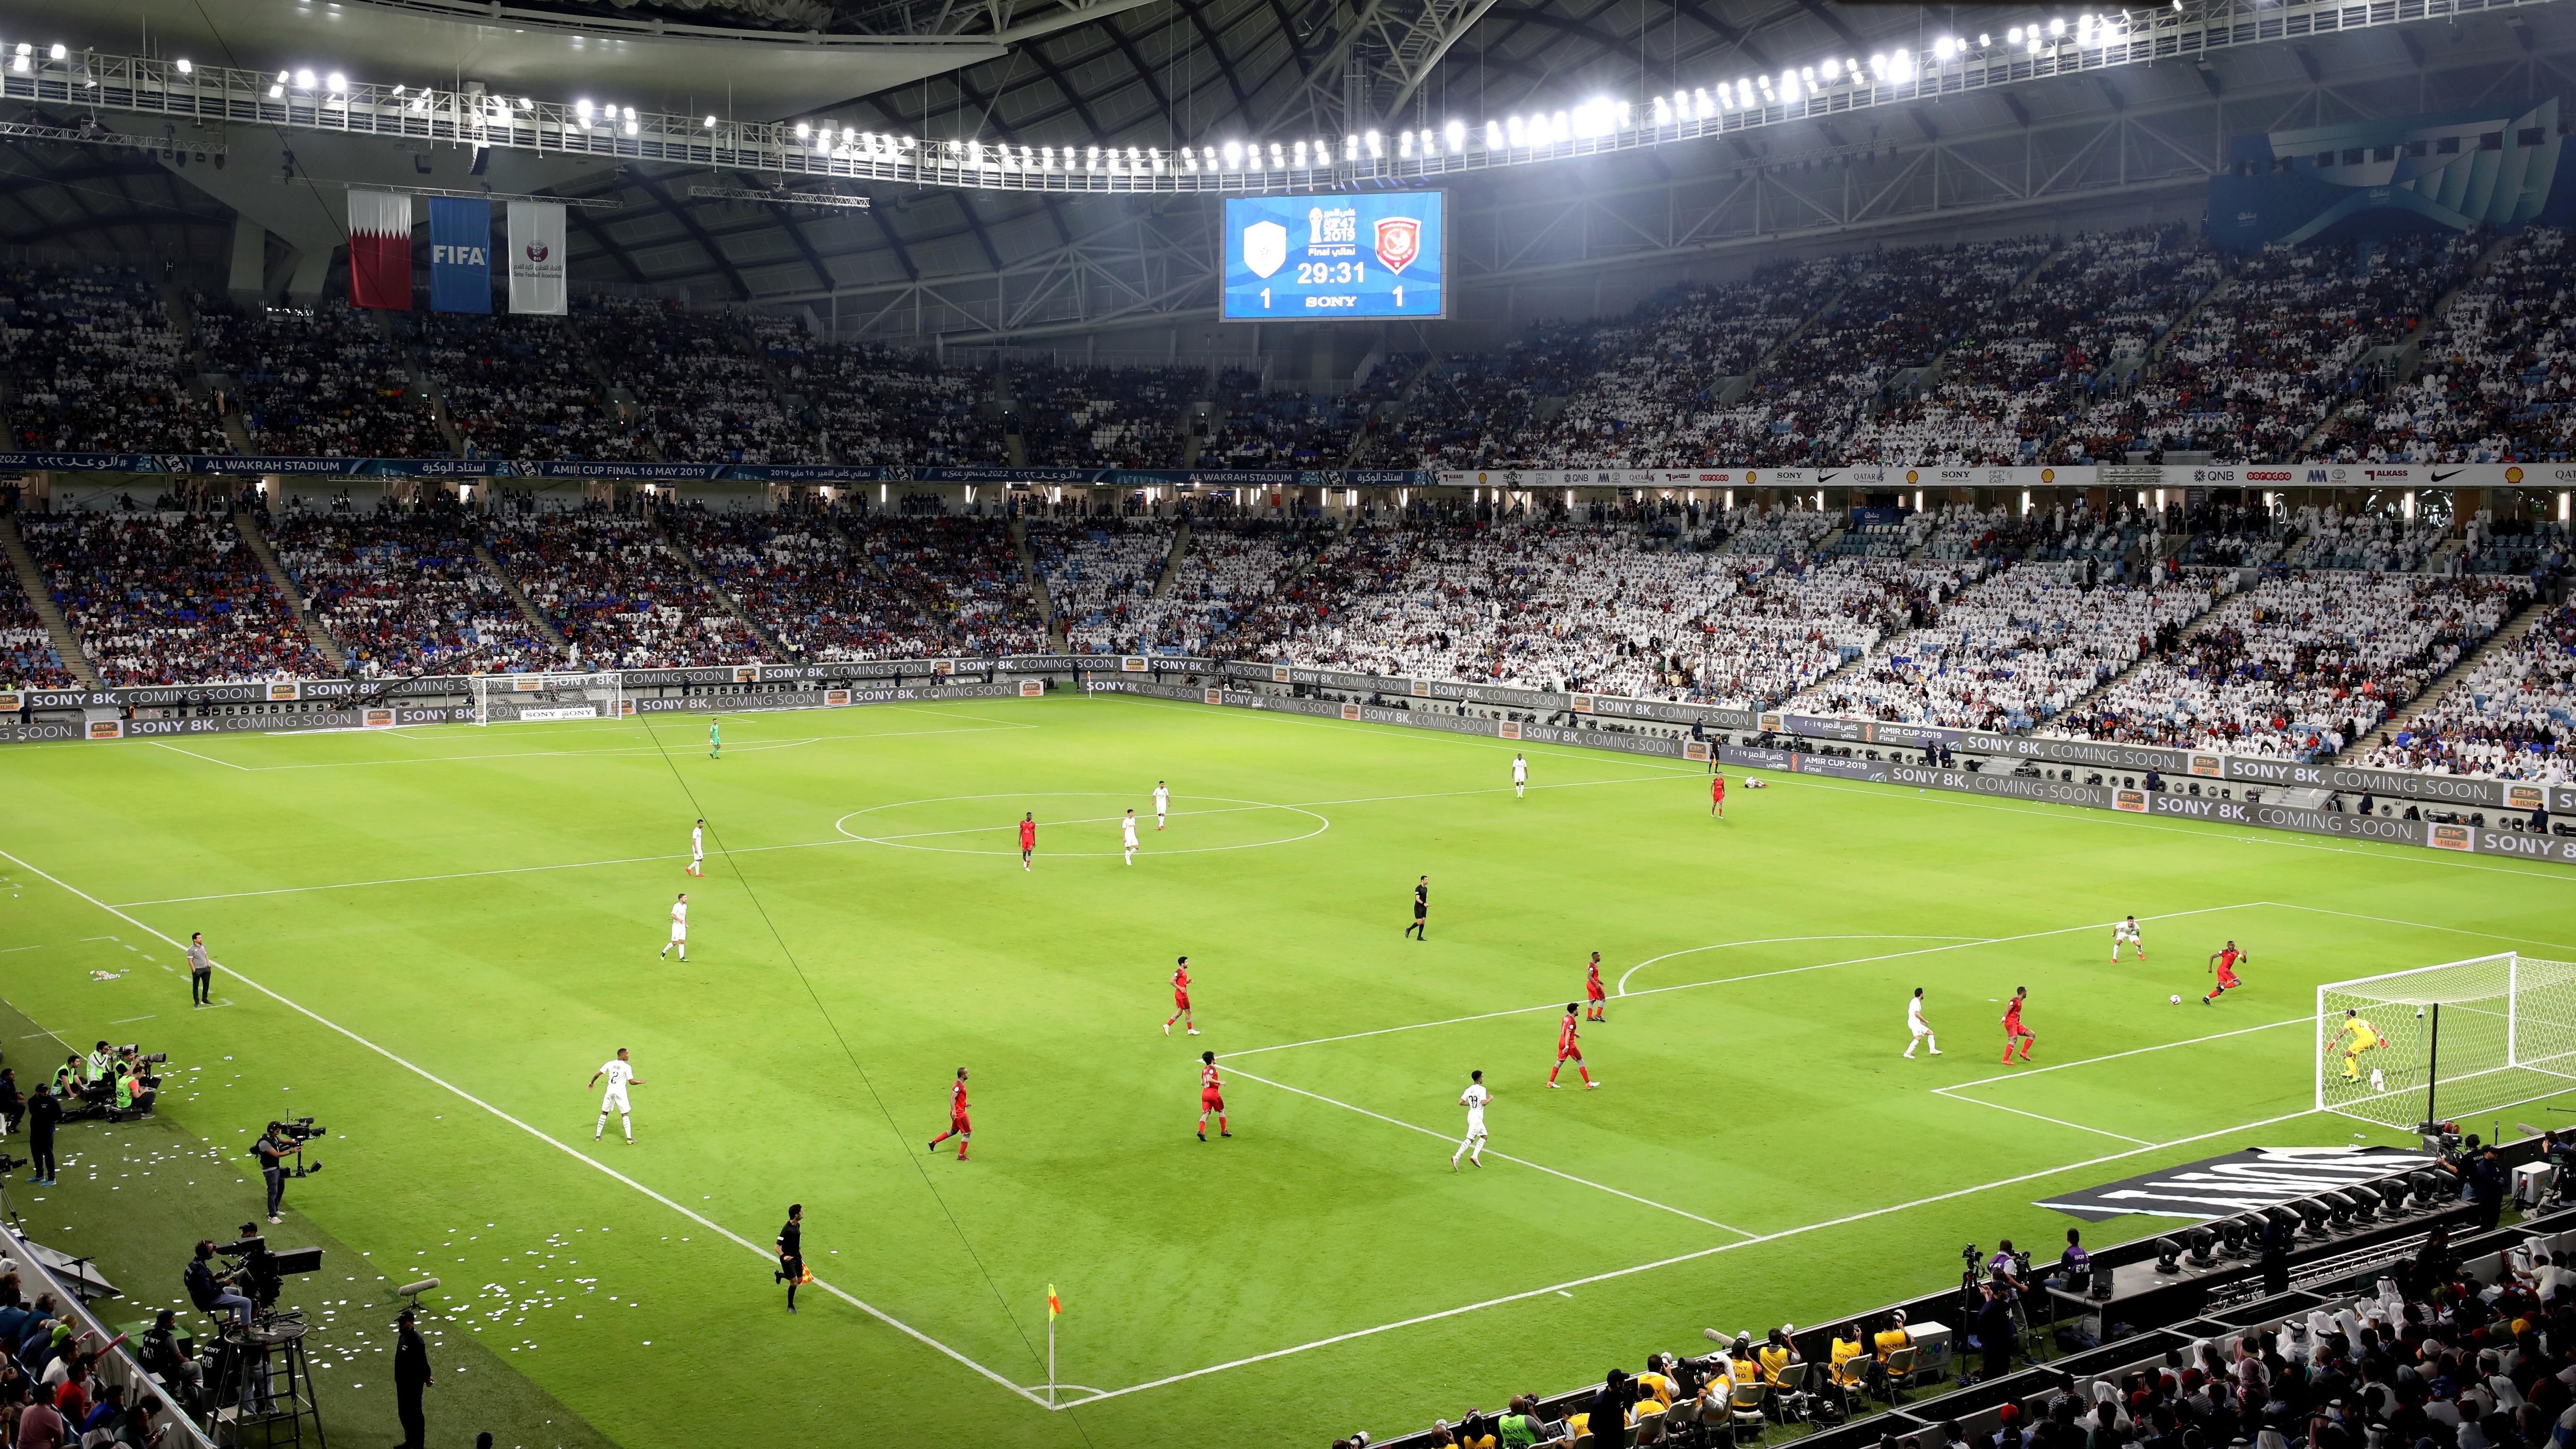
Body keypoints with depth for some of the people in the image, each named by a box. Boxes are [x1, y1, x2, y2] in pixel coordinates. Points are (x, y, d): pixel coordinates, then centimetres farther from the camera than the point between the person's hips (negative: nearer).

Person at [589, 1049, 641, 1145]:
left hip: (610, 1091, 3)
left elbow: (597, 1075, 3)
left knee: (604, 1113, 17)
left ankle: (597, 1136, 22)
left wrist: (592, 1082, 21)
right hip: (621, 1092, -3)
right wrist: (640, 1082, 8)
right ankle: (629, 1138, -5)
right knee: (625, 1114, 3)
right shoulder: (627, 1067, -10)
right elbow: (631, 1082, -11)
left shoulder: (609, 1064, 1)